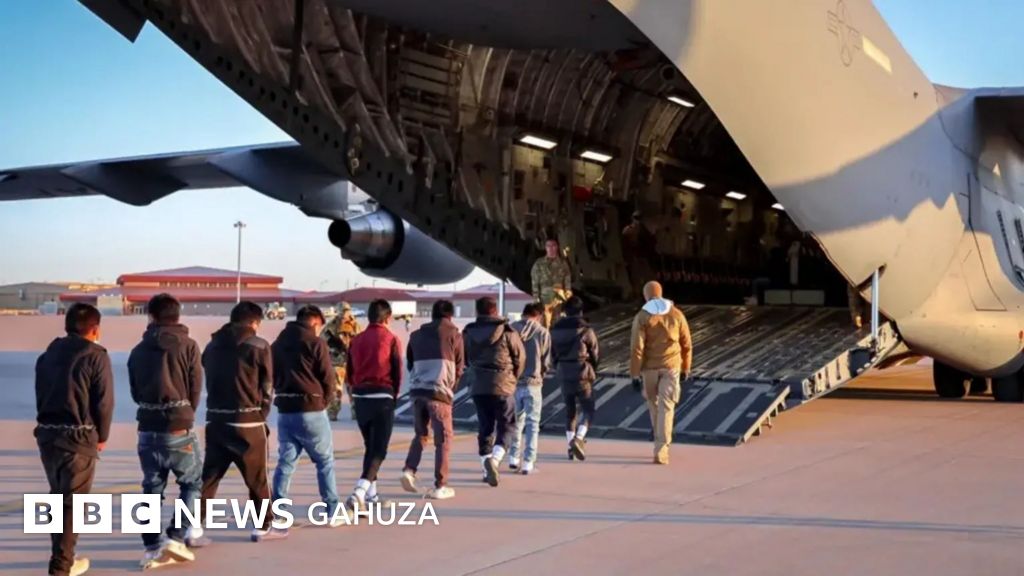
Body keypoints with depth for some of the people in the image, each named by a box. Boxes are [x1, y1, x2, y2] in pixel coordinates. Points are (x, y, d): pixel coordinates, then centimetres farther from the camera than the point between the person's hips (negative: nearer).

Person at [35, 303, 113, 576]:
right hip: (78, 436, -6)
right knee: (73, 501, 0)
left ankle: (61, 554, 25)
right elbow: (104, 401, -10)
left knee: (58, 495, 19)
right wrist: (102, 435, 3)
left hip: (46, 433, 6)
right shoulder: (95, 355, -7)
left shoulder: (48, 355, 14)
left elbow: (40, 395, 11)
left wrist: (50, 423, 11)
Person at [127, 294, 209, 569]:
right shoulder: (188, 346, -3)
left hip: (148, 429, 3)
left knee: (152, 488, 11)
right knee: (192, 482, 12)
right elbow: (196, 389, -1)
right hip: (179, 428, -3)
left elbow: (135, 393, 11)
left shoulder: (138, 350, 7)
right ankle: (178, 537, 1)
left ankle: (153, 548, 5)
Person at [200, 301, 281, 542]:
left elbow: (208, 382, 11)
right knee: (257, 477, 9)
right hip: (247, 421, -5)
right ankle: (262, 527, 17)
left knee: (208, 477, 7)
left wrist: (219, 410, 13)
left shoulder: (212, 345, 10)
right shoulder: (258, 346, -6)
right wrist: (262, 415, 10)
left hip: (215, 420, 5)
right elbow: (267, 386, -2)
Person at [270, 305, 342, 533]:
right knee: (325, 461, 7)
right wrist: (325, 402, 7)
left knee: (285, 462, 8)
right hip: (311, 410, -5)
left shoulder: (277, 344, 11)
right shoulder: (315, 343, -8)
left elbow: (273, 377, 14)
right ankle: (332, 512, 11)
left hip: (285, 410, 5)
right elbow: (328, 378, -8)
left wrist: (284, 397, 14)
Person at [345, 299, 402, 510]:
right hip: (382, 398, -5)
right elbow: (398, 372, -5)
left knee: (370, 446, 20)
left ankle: (371, 493, 26)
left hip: (360, 398, 5)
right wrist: (394, 396, 10)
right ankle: (359, 492, -19)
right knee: (378, 450, -3)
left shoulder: (356, 340, 7)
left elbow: (350, 372, 10)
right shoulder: (390, 339, -7)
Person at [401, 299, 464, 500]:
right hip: (439, 391, -4)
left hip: (417, 390, 4)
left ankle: (409, 470, 1)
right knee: (443, 438, 3)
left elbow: (410, 363, 17)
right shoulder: (453, 334, 5)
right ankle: (440, 486, 2)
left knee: (421, 434, 20)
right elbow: (459, 367, 8)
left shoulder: (416, 335, 15)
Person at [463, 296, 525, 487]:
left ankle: (487, 470, 12)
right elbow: (520, 358, 0)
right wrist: (512, 378, 15)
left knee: (485, 427, 12)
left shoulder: (468, 333, 4)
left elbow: (465, 359, 10)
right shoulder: (507, 332, -5)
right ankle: (494, 458, -16)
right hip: (502, 387, -3)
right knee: (507, 425, 6)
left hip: (477, 387, 4)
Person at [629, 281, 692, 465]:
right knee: (666, 408, -2)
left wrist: (635, 374, -6)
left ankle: (661, 443, 33)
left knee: (653, 404, 19)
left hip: (649, 368, -1)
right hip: (671, 367, 1)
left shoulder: (642, 317, -7)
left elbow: (636, 348, -10)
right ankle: (661, 451, -10)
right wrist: (685, 368, 17)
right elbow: (686, 345, 6)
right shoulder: (676, 314, 1)